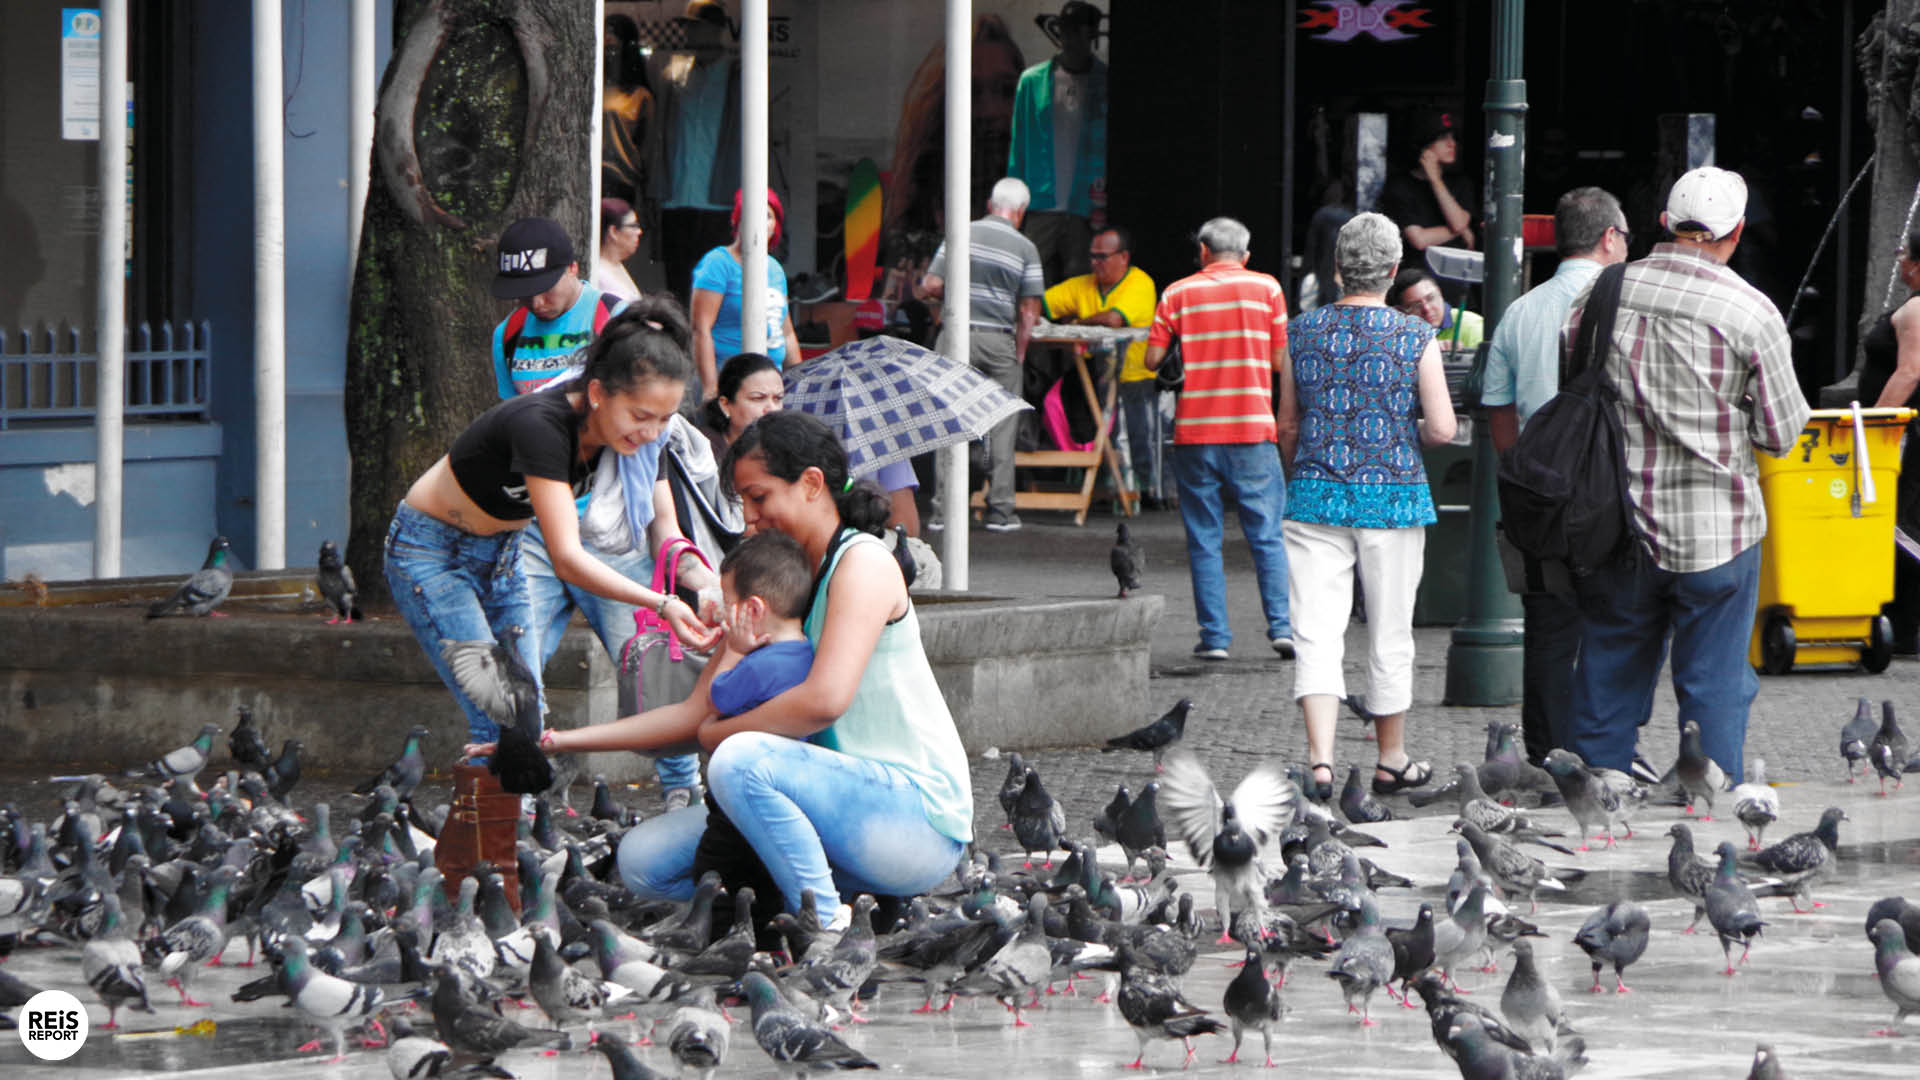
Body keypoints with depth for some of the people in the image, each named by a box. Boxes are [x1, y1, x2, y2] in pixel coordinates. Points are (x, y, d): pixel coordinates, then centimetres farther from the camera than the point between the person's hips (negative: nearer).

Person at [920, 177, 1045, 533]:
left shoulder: (962, 234, 1)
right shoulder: (1025, 249, -1)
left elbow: (931, 286, -2)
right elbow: (1029, 311, -2)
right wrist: (1019, 354, 6)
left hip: (957, 335, 1)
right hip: (1000, 340, -1)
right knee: (1001, 427, 7)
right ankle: (1000, 510, 6)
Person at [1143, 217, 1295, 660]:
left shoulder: (1178, 293, 4)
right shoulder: (1266, 288, 3)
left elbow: (1153, 359, 1)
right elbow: (1280, 361, 3)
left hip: (1194, 432, 0)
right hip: (1252, 430, 0)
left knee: (1205, 540, 5)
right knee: (1267, 535, 6)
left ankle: (1215, 636, 0)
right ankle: (1282, 626, -2)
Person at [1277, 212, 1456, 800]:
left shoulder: (1305, 331, 2)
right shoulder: (1415, 336, -6)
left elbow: (1287, 428, 10)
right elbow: (1443, 427, -10)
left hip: (1316, 495, 1)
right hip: (1394, 498, -1)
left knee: (1316, 632, -2)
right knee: (1390, 635, 11)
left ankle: (1320, 759, -17)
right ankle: (1391, 761, 23)